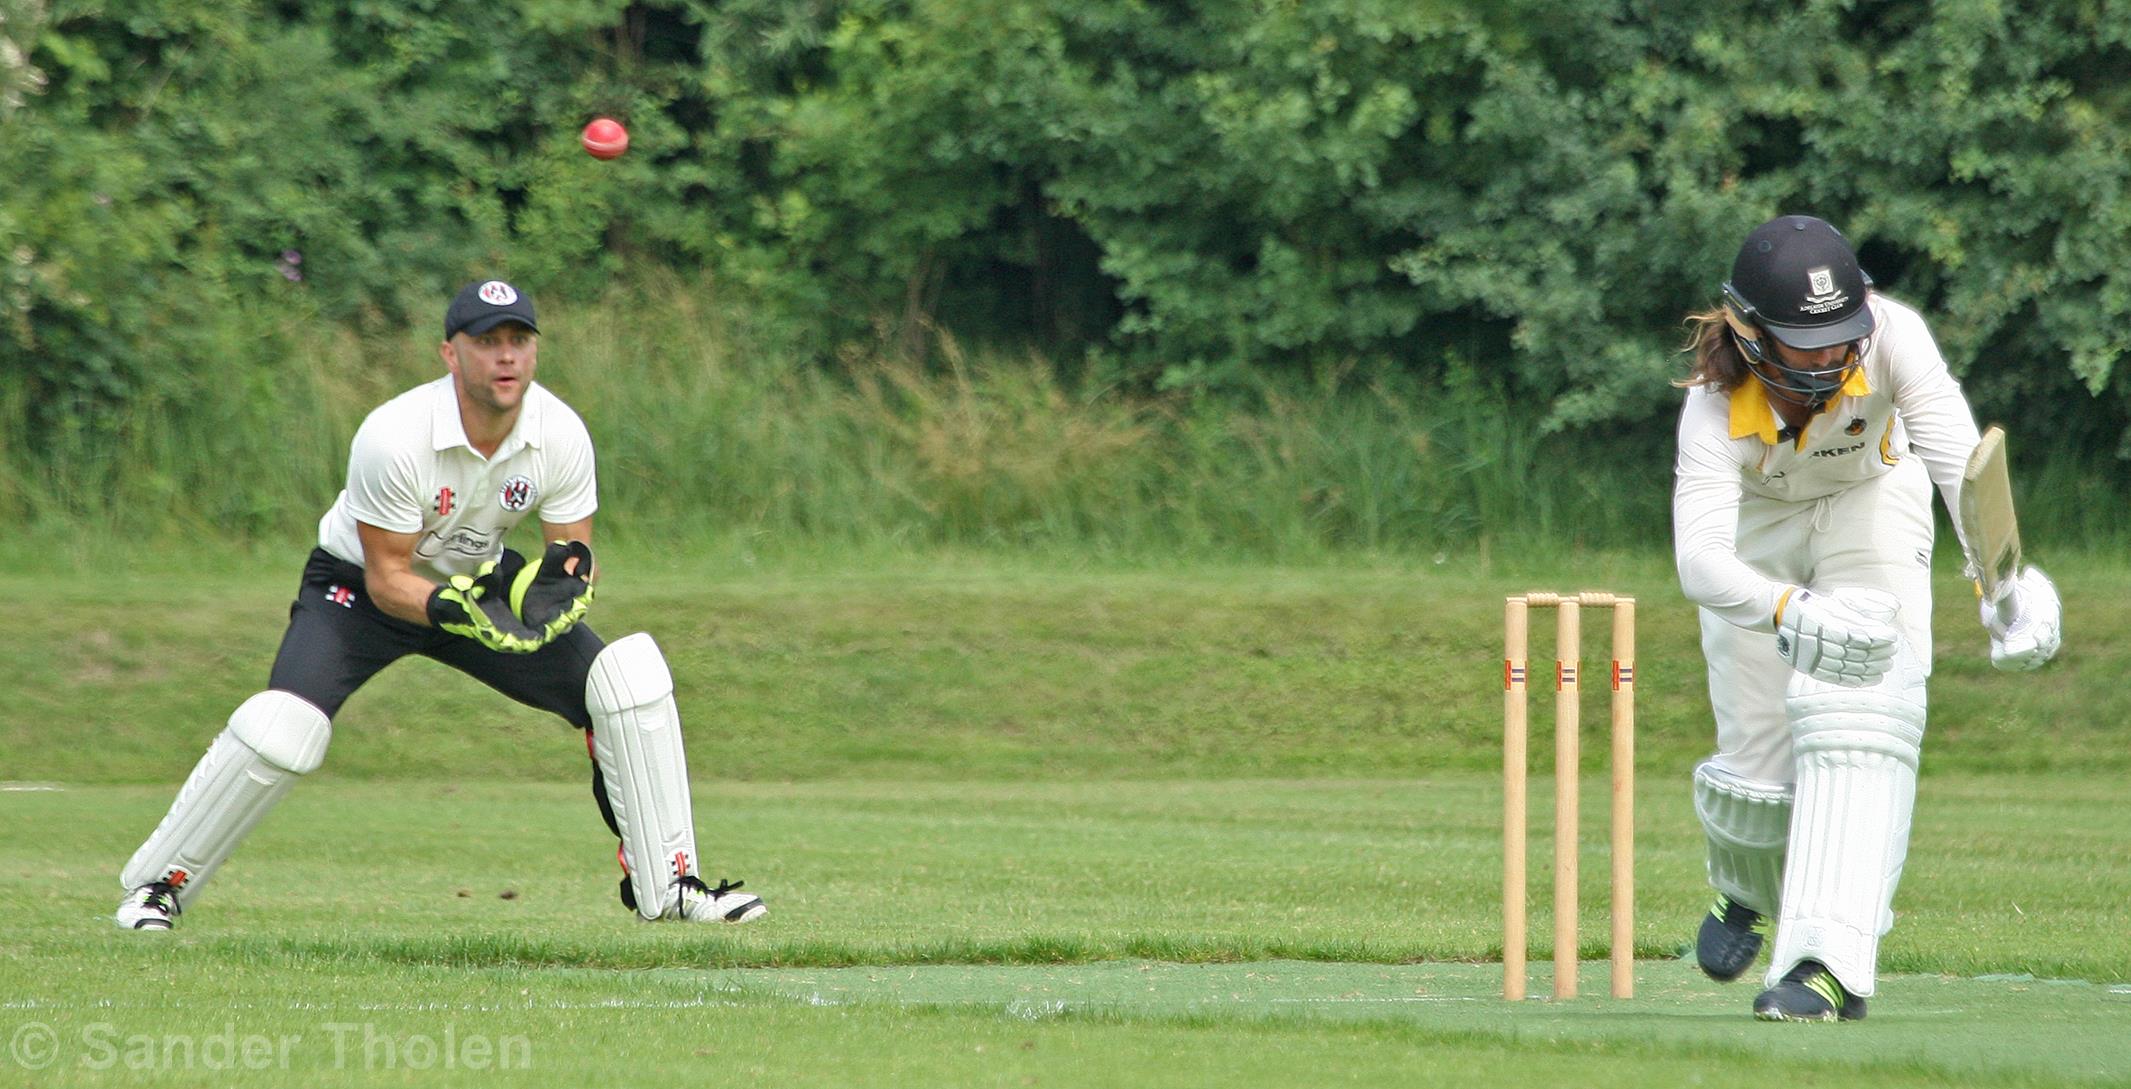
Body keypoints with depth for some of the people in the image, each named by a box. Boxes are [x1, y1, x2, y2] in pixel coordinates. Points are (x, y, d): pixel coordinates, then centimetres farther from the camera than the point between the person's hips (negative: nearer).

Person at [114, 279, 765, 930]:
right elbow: (387, 579, -25)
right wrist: (452, 609, -44)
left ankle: (667, 886, -1)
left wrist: (567, 571, -33)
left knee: (630, 674, -12)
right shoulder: (392, 436, -31)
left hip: (478, 581, 5)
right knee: (281, 730, -28)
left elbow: (574, 548, -9)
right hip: (359, 588, -4)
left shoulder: (560, 435, -18)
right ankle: (158, 884, -7)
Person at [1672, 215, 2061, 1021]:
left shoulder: (1890, 337, -36)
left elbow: (1959, 460, -48)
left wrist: (2005, 578, -66)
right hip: (1760, 527, 0)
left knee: (1862, 708, -23)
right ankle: (1749, 890, 35)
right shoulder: (1716, 409, -38)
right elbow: (1700, 561, -49)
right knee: (1759, 760, -3)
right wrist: (1792, 613, -70)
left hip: (1872, 500, 0)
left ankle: (1831, 960, -25)